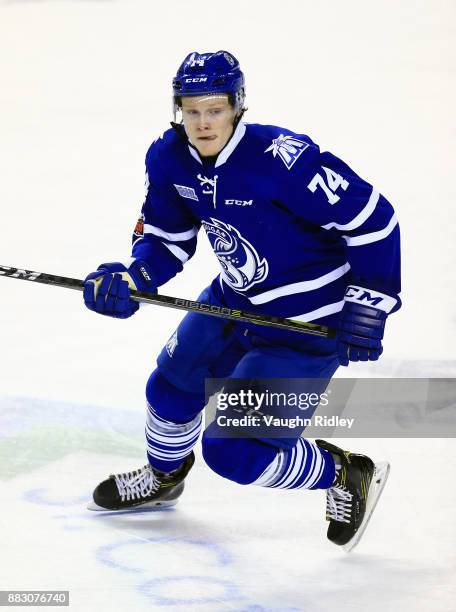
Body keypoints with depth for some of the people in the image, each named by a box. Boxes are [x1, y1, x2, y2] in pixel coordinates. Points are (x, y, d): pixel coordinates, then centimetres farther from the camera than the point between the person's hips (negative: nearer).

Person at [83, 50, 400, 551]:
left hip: (309, 323, -8)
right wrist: (129, 281, -14)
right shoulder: (168, 158, -9)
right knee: (172, 387, 24)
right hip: (235, 302, 8)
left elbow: (373, 219, -25)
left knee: (232, 451, -9)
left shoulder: (281, 158, -32)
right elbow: (167, 237, 5)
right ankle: (163, 477, 56)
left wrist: (367, 308, -20)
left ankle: (348, 476, 14)